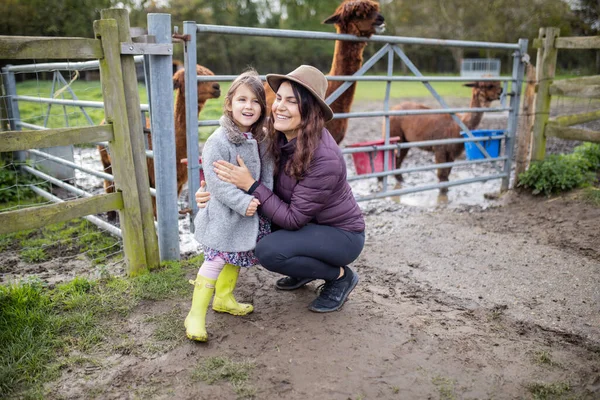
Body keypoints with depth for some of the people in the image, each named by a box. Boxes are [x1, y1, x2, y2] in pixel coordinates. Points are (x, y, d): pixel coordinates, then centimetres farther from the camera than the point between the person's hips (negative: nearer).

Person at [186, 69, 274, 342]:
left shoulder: (261, 140, 3)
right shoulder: (219, 141, -19)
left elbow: (267, 172, 7)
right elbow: (215, 181, -23)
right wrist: (242, 202, -25)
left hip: (251, 212, 7)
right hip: (224, 215, -7)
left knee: (237, 258, 20)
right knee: (215, 260, -5)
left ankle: (224, 299, 41)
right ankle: (196, 315, 6)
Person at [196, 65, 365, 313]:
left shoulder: (325, 159, -31)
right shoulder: (280, 140, -9)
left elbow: (294, 218, -27)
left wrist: (250, 184, -30)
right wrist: (215, 190, -17)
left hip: (342, 235, -7)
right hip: (309, 225, 7)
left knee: (268, 251, -26)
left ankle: (341, 275, -1)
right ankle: (306, 269, 14)